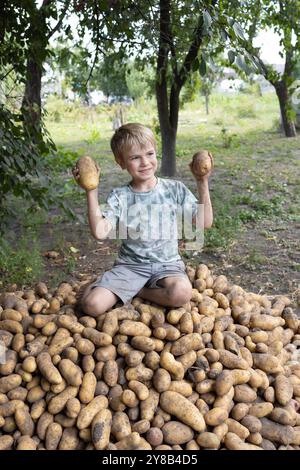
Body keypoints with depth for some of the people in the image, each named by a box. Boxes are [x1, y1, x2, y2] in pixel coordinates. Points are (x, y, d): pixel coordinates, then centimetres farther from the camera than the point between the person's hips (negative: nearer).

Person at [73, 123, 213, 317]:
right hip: (131, 265, -1)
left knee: (181, 293, -33)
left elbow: (205, 222, -3)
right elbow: (100, 232, -18)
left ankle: (135, 291, -5)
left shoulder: (175, 189, -1)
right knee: (92, 304, -22)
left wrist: (203, 184, -11)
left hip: (167, 263, 2)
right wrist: (91, 191, -20)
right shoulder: (119, 197, -3)